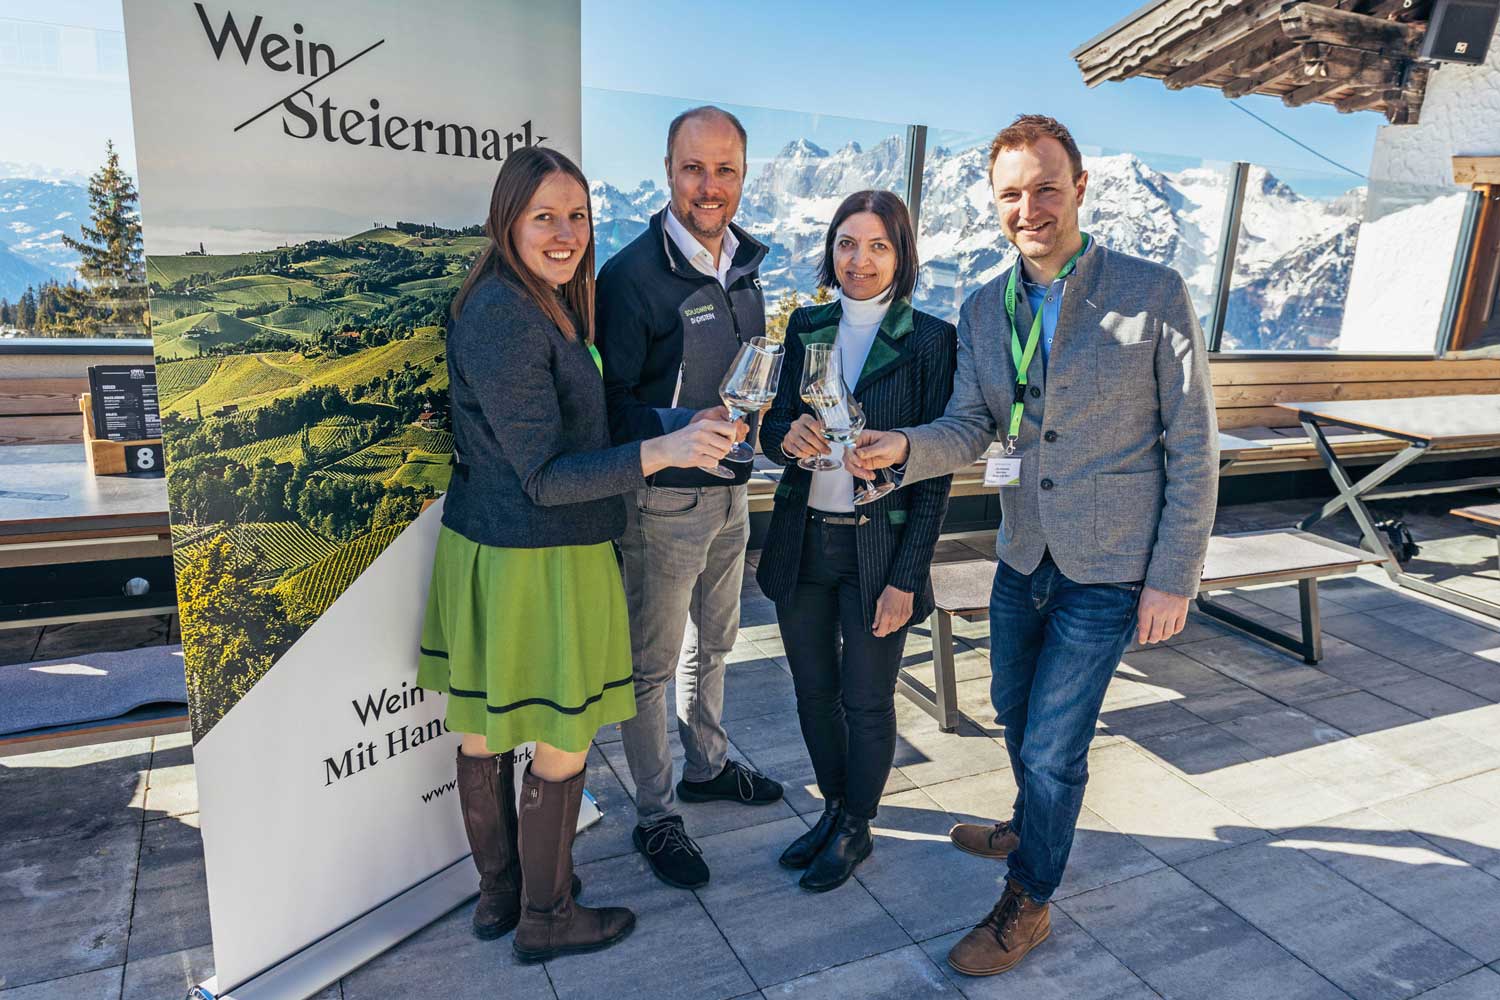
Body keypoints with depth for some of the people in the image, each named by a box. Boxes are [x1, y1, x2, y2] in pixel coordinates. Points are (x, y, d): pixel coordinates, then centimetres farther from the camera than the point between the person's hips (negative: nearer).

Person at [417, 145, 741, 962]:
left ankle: (497, 894, 38)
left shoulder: (539, 306, 11)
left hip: (486, 549, 9)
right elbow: (545, 475, -21)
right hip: (535, 565, -9)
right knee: (563, 744, 7)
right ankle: (544, 918, 27)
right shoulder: (505, 318, -20)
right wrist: (660, 452, -29)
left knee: (486, 732, 19)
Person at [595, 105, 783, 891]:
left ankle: (707, 765, 44)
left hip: (730, 491, 8)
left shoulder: (745, 263, 7)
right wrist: (682, 430, -30)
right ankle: (655, 816, 23)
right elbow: (611, 401, -16)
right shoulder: (632, 275, -17)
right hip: (663, 500, -7)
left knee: (713, 641, 23)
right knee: (652, 663, 6)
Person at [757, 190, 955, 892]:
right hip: (802, 539, 4)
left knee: (866, 700, 9)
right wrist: (788, 436, -18)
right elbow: (773, 426, 8)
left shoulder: (930, 340, -8)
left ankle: (856, 829, 33)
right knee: (813, 690, 16)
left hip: (879, 546, -4)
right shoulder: (807, 327, 5)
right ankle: (833, 807, 40)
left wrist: (907, 577, -12)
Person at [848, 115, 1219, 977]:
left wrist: (1174, 578, -12)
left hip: (1110, 567, -5)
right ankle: (1033, 828, 51)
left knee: (1052, 741, 0)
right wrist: (902, 448, -25)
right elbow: (969, 429, -3)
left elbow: (1192, 448, -11)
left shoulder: (1155, 294, -13)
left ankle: (1028, 901, 24)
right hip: (1024, 555, 6)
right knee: (1016, 712, 22)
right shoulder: (984, 310, 2)